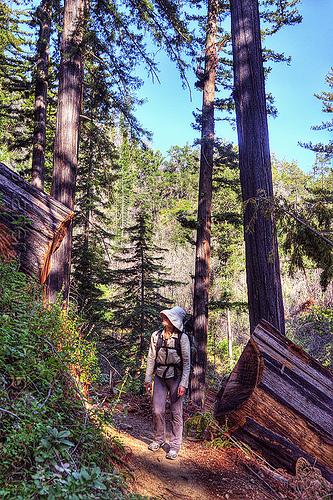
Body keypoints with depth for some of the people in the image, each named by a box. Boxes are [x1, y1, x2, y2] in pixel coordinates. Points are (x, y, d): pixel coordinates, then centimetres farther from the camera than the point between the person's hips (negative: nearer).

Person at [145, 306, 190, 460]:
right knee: (157, 411, 3)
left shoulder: (182, 338, -10)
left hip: (176, 378, -3)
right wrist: (148, 379, 6)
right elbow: (151, 358, 6)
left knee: (176, 413, 3)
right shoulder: (156, 336, 0)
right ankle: (158, 440, 27)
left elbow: (187, 362, -6)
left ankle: (174, 446, 18)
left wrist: (183, 383, -11)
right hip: (160, 378, 3)